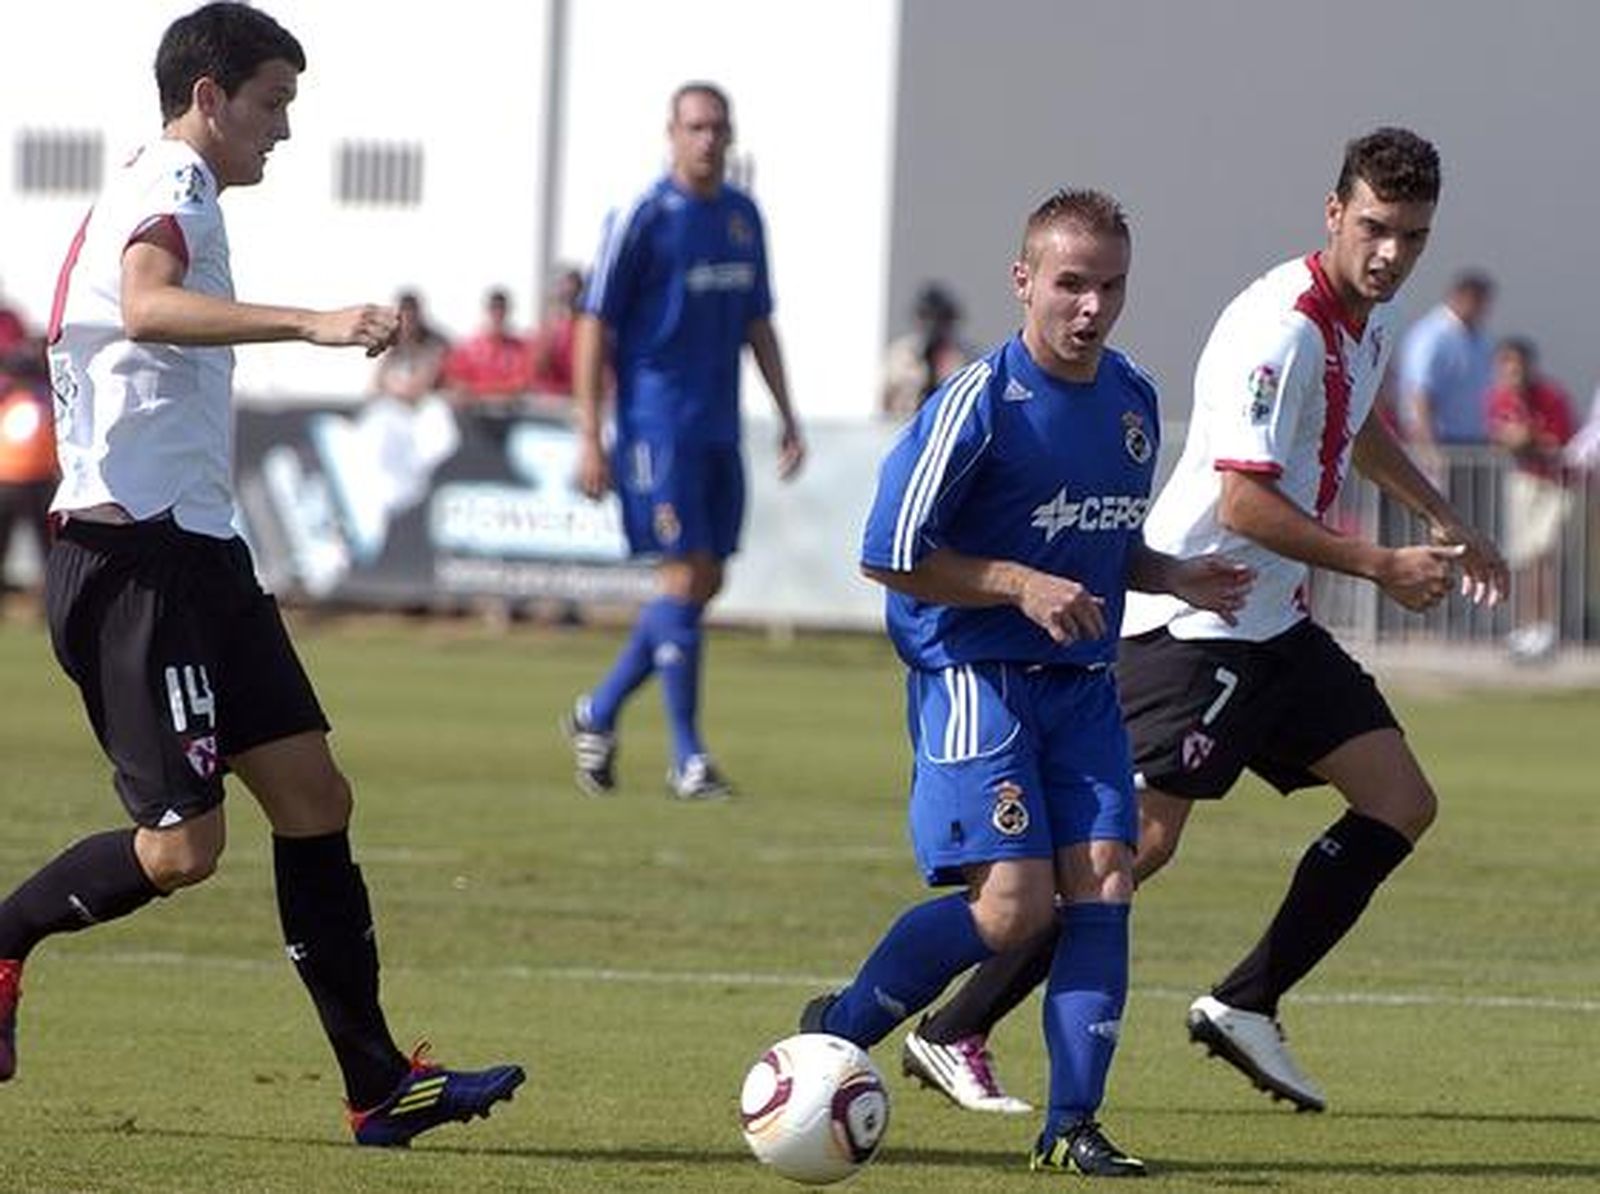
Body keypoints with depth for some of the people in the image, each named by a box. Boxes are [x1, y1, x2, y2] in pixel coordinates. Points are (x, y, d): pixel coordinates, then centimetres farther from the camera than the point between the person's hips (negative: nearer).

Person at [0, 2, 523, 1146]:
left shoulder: (169, 198, 21)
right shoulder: (166, 196, -13)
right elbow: (146, 308, -36)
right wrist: (312, 323, -48)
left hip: (194, 553, 11)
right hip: (137, 562, -11)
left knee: (312, 795, 4)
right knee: (182, 847, -12)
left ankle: (380, 1088, 2)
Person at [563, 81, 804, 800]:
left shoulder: (742, 216, 12)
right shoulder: (641, 220, -8)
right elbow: (594, 328, -7)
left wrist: (786, 415, 16)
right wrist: (589, 438, -12)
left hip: (720, 429, 7)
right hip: (658, 423, -7)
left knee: (706, 581, 7)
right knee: (685, 577, -10)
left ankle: (598, 714, 22)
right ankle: (687, 758, -4)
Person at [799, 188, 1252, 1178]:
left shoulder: (1134, 400, 9)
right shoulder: (977, 403, -13)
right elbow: (890, 558, -12)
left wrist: (1180, 578, 5)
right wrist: (1022, 586, -18)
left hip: (1083, 684, 6)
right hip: (974, 677, -6)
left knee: (1103, 886, -7)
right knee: (1015, 902, -15)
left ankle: (1072, 1125, -3)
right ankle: (836, 1032, 6)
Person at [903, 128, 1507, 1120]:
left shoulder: (1371, 314, 10)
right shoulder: (1280, 329, -21)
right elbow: (1245, 502, -25)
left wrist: (1444, 524, 34)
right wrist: (1379, 566, -20)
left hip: (1276, 624, 10)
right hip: (1194, 618, -10)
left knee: (1402, 804, 4)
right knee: (1143, 837, -16)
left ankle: (1246, 1007, 8)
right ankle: (953, 1037, -10)